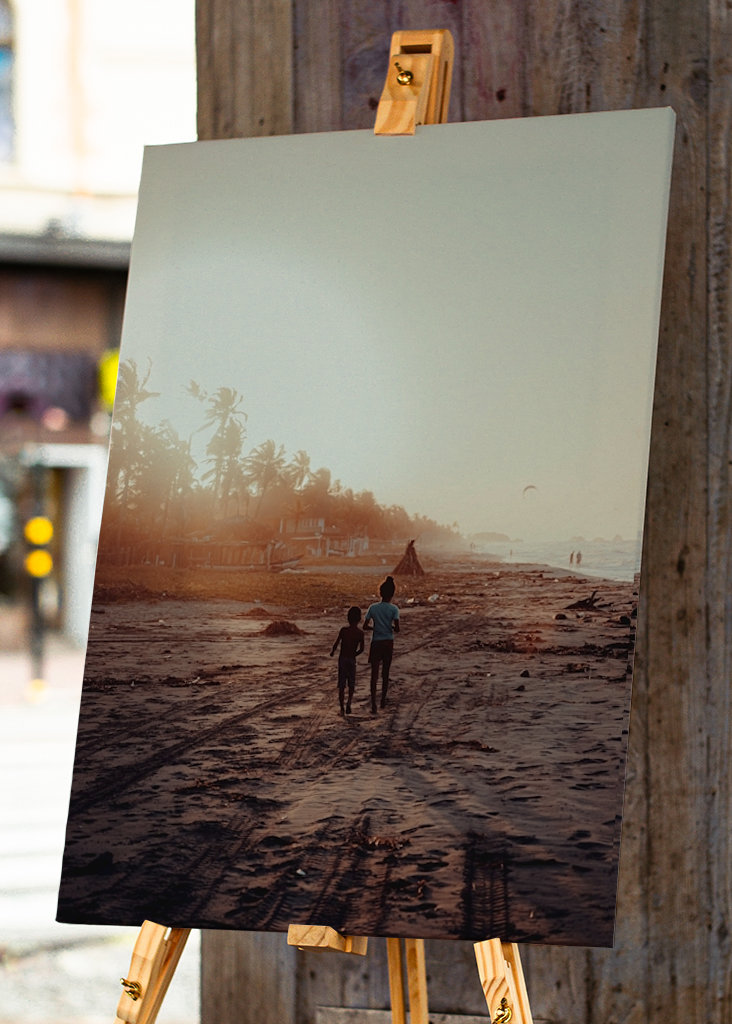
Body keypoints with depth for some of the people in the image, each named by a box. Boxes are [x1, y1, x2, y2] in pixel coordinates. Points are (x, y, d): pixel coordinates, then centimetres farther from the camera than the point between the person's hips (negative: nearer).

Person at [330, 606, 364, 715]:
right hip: (352, 659, 1)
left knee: (341, 684, 6)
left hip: (342, 658, -1)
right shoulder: (360, 633, -5)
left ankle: (341, 707, 0)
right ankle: (349, 704, -5)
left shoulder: (344, 630, -8)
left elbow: (336, 644, -10)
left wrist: (332, 652, 10)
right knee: (351, 684, 13)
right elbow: (361, 649, -5)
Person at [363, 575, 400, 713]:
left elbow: (365, 626, -5)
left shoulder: (373, 608, -5)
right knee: (386, 673, 17)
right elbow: (397, 628, -15)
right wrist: (392, 628, 7)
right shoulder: (394, 609, -9)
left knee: (374, 674, -1)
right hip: (388, 643, 0)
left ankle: (373, 704, -13)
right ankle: (383, 700, 29)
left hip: (376, 644, 0)